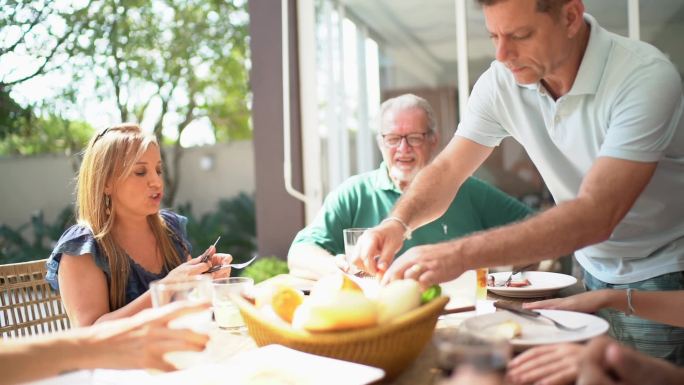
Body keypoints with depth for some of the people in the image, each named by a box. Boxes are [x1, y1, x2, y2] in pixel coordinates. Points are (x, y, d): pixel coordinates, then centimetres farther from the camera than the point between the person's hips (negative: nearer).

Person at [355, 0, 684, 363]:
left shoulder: (646, 77, -27)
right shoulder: (501, 81, -10)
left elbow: (595, 216, -36)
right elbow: (447, 168, -7)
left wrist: (462, 254, -44)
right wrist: (398, 222, -28)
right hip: (593, 272, 4)